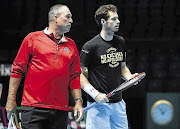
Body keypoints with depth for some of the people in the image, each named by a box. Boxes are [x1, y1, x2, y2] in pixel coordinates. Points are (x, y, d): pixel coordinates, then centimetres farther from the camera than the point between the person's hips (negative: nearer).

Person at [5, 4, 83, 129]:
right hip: (33, 108, -3)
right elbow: (17, 70, 4)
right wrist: (11, 99, 0)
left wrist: (78, 101, 9)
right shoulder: (32, 38, 4)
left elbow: (75, 76, 18)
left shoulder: (71, 45, 16)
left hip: (60, 109, 4)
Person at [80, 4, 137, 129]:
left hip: (118, 103, 6)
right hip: (98, 104, -6)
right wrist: (95, 94, -18)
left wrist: (130, 77, 2)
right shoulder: (90, 46, -10)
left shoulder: (121, 42, 11)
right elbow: (79, 74, -9)